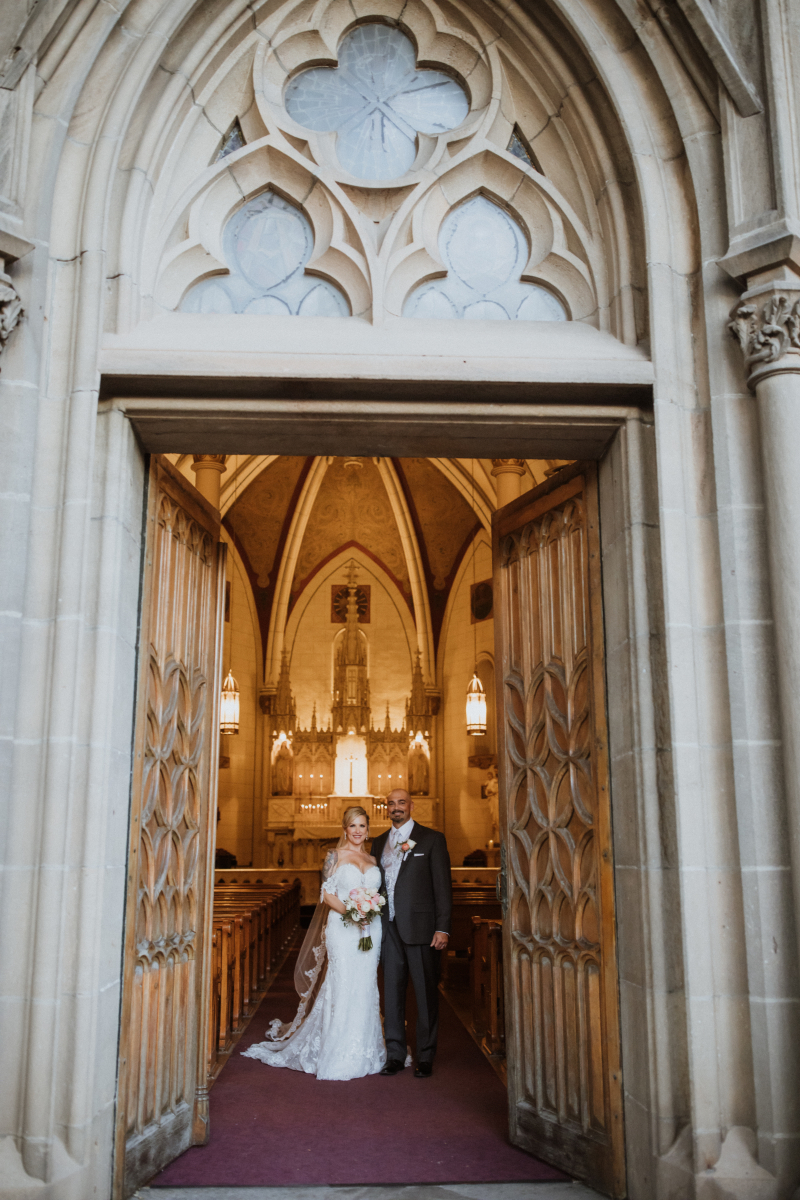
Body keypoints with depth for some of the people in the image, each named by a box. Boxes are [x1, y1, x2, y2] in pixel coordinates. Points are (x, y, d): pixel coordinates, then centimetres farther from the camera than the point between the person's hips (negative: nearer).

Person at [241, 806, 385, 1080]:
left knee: (365, 987, 6)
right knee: (342, 985, -6)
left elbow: (377, 894, 15)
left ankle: (363, 1054, 16)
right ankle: (338, 1057, 3)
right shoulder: (335, 856, 0)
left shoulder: (373, 860, 12)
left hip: (369, 929, 4)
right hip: (342, 928, -4)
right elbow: (327, 893, -5)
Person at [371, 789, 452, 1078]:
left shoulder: (432, 839, -1)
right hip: (389, 928, 4)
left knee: (426, 994, 3)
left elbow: (442, 885, -4)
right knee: (392, 992, 9)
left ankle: (425, 1058, 14)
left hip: (420, 927, -4)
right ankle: (395, 1055, 20)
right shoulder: (379, 843, 14)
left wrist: (442, 927, -10)